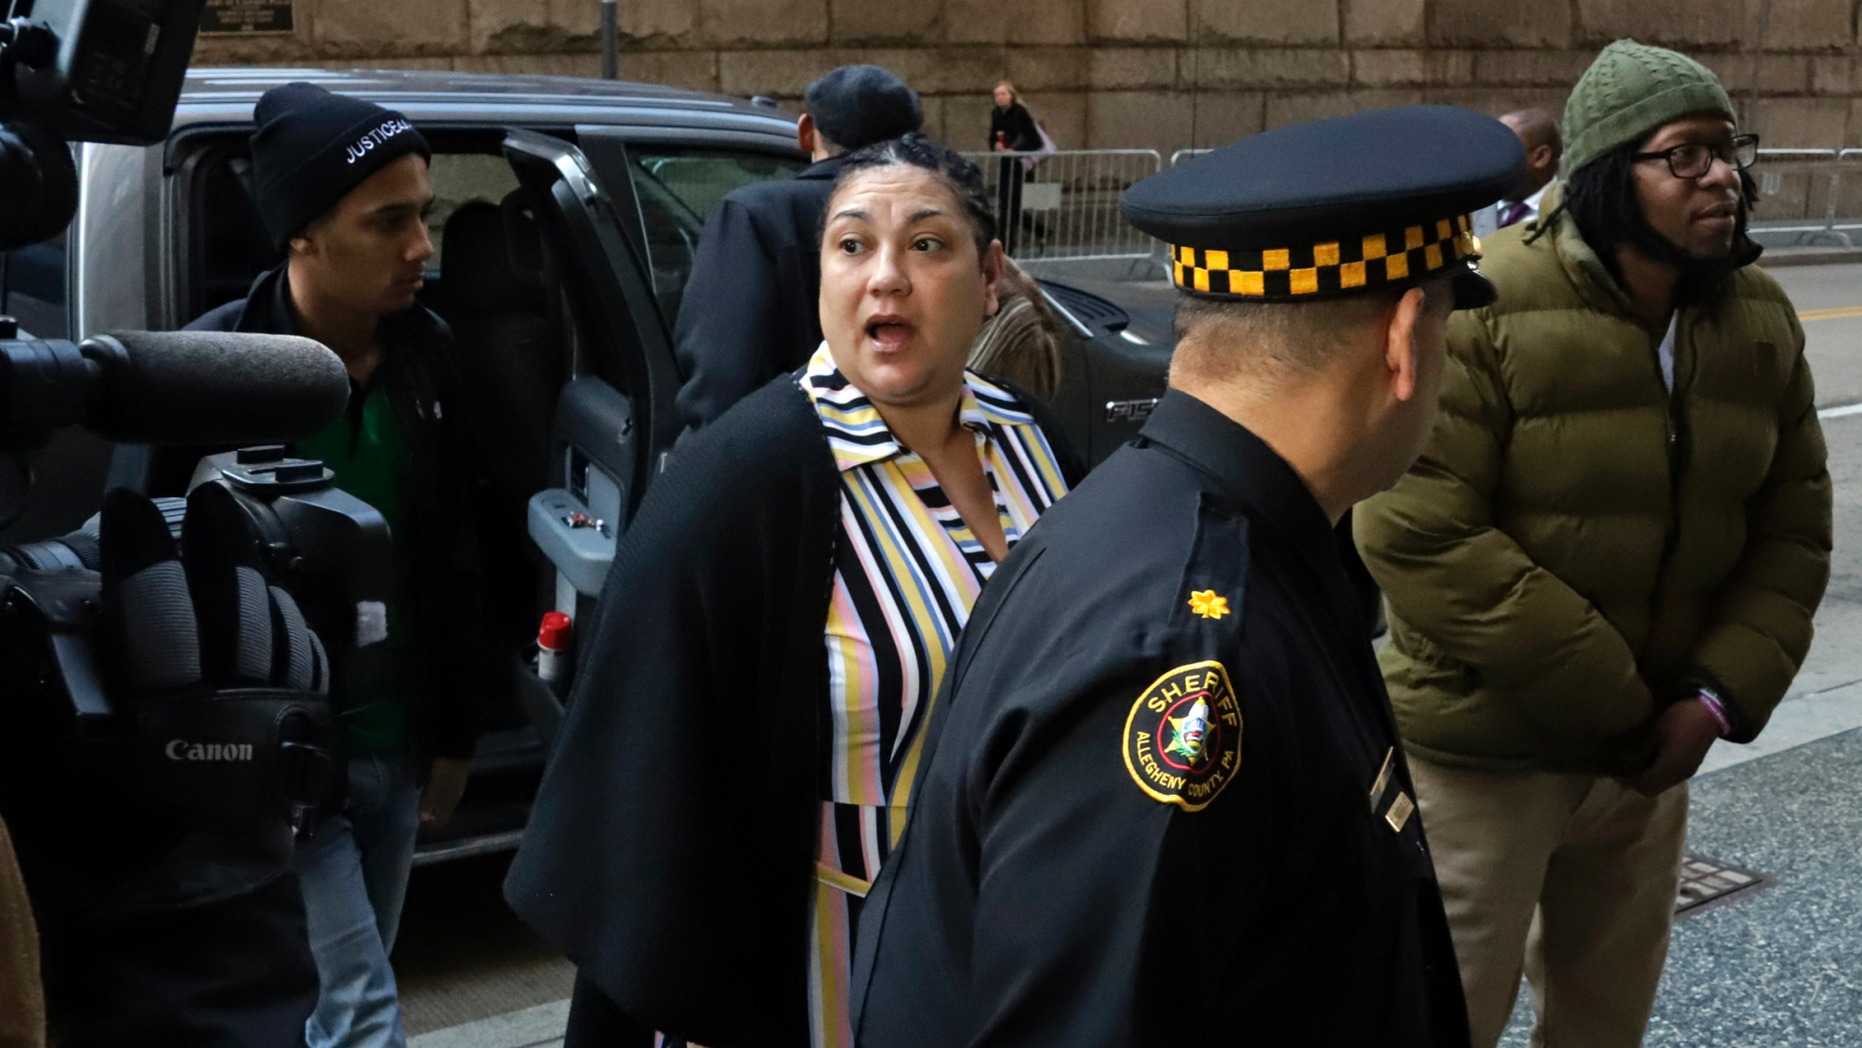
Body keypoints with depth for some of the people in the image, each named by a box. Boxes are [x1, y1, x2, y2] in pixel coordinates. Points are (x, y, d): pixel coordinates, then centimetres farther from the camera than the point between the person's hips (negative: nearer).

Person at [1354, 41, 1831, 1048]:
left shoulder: (1759, 317, 1)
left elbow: (1792, 529, 6)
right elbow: (1416, 533, -25)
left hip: (1650, 745, 6)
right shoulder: (1486, 308, -20)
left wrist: (1719, 695, -9)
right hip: (1485, 749, -6)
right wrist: (1606, 698, -20)